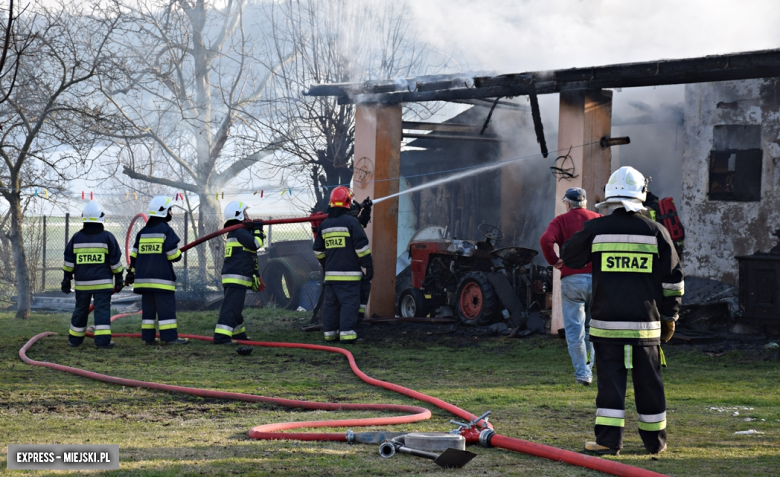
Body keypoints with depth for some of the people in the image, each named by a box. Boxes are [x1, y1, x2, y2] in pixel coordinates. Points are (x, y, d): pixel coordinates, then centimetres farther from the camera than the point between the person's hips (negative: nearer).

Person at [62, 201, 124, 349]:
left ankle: (75, 338, 22)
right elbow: (115, 260, -1)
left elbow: (69, 261, 5)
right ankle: (103, 340, -11)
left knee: (80, 310, 14)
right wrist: (118, 279, 8)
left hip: (82, 283, 3)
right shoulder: (107, 237, -4)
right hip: (102, 282, -3)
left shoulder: (76, 238, 4)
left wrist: (67, 279, 11)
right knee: (102, 309, -3)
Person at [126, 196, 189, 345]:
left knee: (148, 307, 10)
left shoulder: (143, 232, 13)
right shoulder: (166, 230, -7)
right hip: (161, 277, -7)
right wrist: (178, 255, 11)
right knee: (166, 307, -6)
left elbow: (134, 254, 13)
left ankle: (148, 336, 8)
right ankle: (169, 336, -10)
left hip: (144, 276, 7)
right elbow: (173, 254, -12)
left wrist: (131, 273, 17)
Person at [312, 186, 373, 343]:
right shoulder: (351, 222, -8)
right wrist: (369, 267, -4)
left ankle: (330, 332, 15)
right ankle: (346, 332, -12)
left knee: (330, 303, 12)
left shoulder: (325, 224, 12)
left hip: (331, 273, 6)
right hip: (349, 273, -6)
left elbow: (318, 251, 19)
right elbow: (361, 247, -11)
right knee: (349, 302, -6)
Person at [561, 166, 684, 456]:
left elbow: (570, 258, 13)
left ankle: (608, 440, -2)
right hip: (646, 324, 1)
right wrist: (669, 317, 13)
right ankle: (655, 441, 19)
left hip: (607, 323, -1)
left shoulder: (596, 229, -3)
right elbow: (673, 280, 4)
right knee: (648, 383, 10)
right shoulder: (656, 232, 0)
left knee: (610, 380, 3)